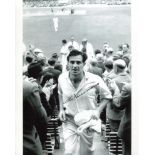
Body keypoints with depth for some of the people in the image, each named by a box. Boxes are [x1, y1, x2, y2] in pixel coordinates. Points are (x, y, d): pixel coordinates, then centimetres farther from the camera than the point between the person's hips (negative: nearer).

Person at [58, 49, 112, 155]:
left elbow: (107, 97, -3)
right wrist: (61, 109, 0)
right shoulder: (62, 78, -9)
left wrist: (98, 111, -18)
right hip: (69, 122, 1)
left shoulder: (95, 80, -18)